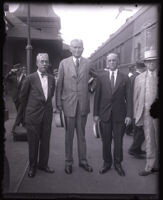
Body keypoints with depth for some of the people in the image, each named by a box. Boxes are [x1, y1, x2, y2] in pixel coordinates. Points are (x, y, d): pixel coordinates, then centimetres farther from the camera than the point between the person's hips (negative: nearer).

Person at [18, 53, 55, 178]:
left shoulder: (52, 79, 4)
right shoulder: (30, 78, -7)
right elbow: (23, 96, 4)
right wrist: (24, 110, 14)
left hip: (47, 115, 3)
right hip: (33, 115, -3)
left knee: (45, 141, 11)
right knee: (33, 142, 7)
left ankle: (43, 164, 28)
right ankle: (32, 166, 24)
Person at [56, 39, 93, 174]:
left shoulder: (88, 63, 2)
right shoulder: (64, 63, 0)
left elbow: (90, 81, 9)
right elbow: (59, 84, 0)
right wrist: (58, 102, -2)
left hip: (83, 103, 1)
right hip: (68, 103, -1)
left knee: (81, 134, 13)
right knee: (69, 134, 9)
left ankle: (83, 160, 27)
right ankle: (69, 162, 24)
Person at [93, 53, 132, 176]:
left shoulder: (125, 78, 3)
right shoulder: (101, 78, 4)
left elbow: (128, 98, 1)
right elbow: (97, 96, 3)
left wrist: (129, 115, -6)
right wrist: (96, 114, -2)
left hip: (119, 115, 0)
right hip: (104, 114, 1)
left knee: (118, 141, 8)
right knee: (106, 141, 9)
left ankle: (118, 164, 25)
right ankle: (107, 163, 26)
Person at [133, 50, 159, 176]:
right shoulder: (139, 78, 9)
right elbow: (136, 98, 8)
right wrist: (136, 115, 3)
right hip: (146, 112, 1)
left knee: (158, 140, 8)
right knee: (149, 140, 7)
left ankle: (155, 165, 24)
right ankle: (151, 166, 19)